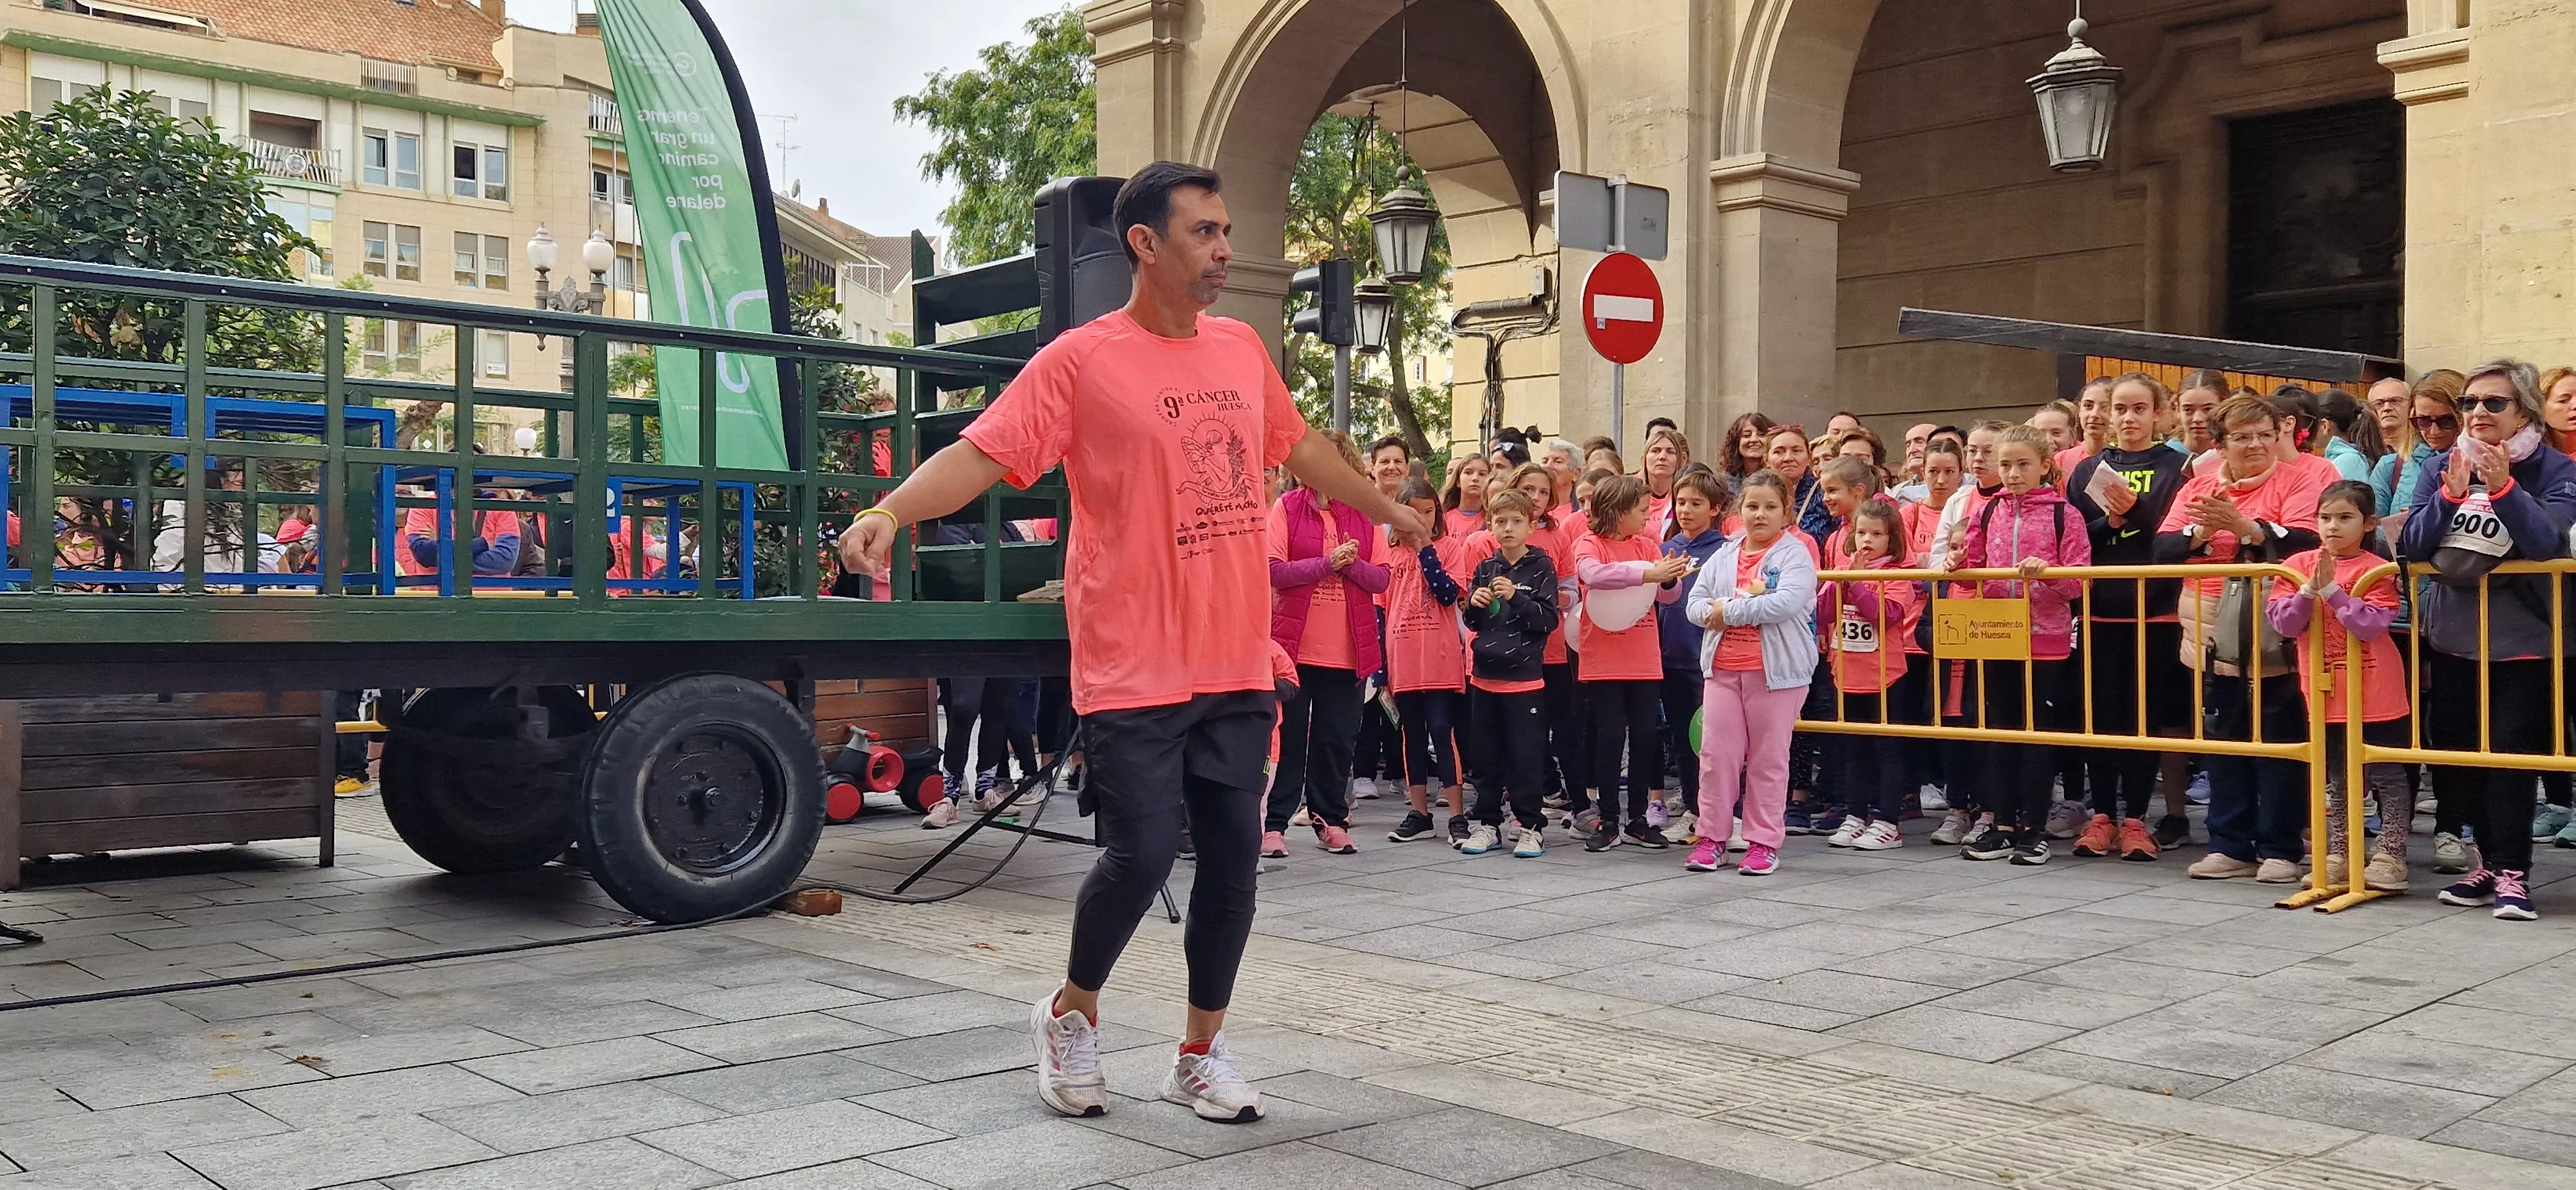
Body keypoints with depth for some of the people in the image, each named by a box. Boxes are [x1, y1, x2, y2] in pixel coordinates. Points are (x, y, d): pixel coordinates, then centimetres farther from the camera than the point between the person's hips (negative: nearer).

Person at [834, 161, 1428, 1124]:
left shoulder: (1241, 350, 11)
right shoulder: (1081, 360, -8)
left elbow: (1300, 448, 27)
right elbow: (981, 452, -16)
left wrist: (1388, 511, 38)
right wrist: (891, 510, -33)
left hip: (1238, 668, 6)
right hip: (1135, 672, -6)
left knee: (1233, 858, 7)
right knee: (1140, 856, -7)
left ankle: (1201, 1054, 24)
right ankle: (1071, 1012, 23)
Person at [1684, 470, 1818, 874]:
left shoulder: (1795, 555, -4)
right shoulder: (1723, 557, 11)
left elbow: (1785, 603, -21)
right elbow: (1695, 603, 7)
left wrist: (1729, 611, -17)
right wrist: (1731, 609, -14)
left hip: (1777, 670, -4)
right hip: (1722, 669, 4)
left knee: (1769, 758, 4)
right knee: (1716, 754, 5)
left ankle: (1764, 841, 13)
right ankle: (1711, 837, 14)